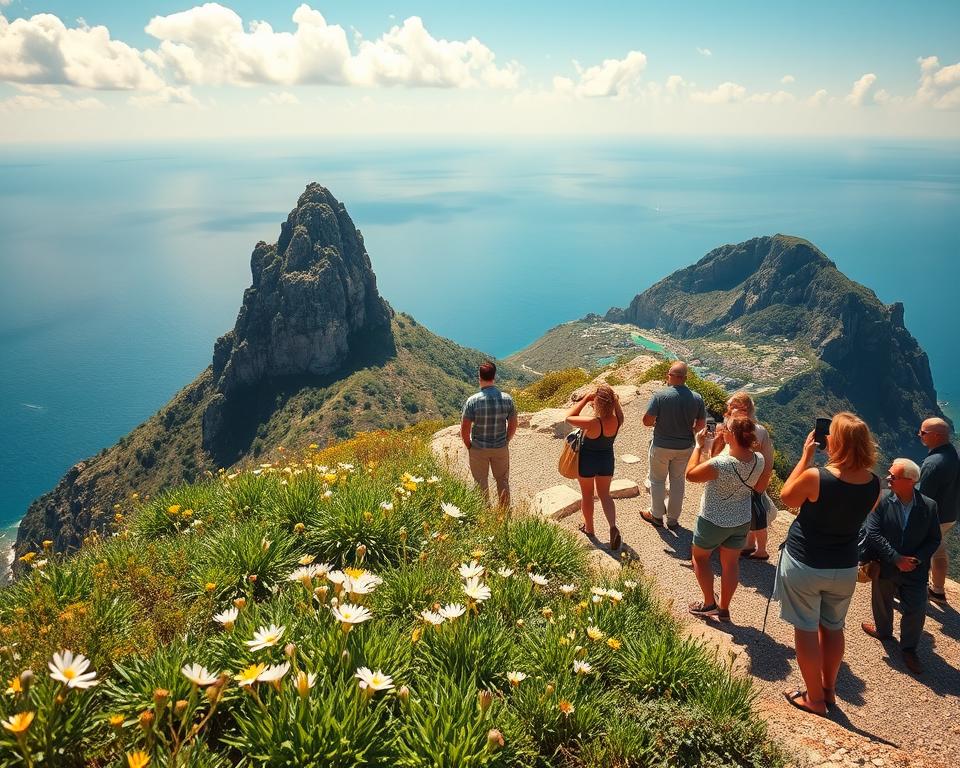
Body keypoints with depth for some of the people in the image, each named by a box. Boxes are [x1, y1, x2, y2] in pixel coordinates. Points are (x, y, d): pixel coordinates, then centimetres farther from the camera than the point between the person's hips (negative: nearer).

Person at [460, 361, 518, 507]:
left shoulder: (472, 401, -20)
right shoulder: (507, 399, -12)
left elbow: (464, 430, -16)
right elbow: (513, 426, -3)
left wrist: (469, 446, 1)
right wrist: (505, 442, 12)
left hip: (478, 449, -2)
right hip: (501, 448, 2)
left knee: (481, 484, 16)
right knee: (503, 481, 21)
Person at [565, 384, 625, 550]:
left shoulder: (593, 423, -33)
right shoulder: (618, 420, -19)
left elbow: (569, 417, -21)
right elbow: (618, 410, 6)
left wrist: (585, 399, -21)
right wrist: (613, 398, -12)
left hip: (587, 460, -3)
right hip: (607, 459, 4)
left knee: (587, 495, 19)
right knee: (604, 494, 18)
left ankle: (589, 528, 35)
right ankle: (613, 526, -2)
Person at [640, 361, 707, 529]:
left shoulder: (660, 396, -22)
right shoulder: (697, 398, -11)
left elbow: (647, 421, -20)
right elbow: (700, 425, -2)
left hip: (661, 446, -3)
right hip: (685, 447, 3)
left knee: (657, 480, 18)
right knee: (678, 481, 20)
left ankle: (656, 515, 32)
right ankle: (673, 518, 31)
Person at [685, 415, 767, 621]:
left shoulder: (720, 464, -33)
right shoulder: (759, 460, -15)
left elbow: (691, 474, -17)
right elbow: (760, 487, 3)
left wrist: (699, 446, -12)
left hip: (713, 522, -5)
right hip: (742, 521, 5)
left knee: (700, 557, 21)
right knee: (731, 563, 21)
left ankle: (709, 603, 28)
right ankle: (724, 609, 35)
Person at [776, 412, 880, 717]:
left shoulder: (815, 477, -26)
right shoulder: (874, 484, -11)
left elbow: (787, 497, -6)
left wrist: (806, 455, -6)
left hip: (804, 564, -5)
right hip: (845, 567, 5)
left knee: (806, 629, 11)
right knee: (833, 628, 22)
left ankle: (815, 698, 22)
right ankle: (828, 690, 38)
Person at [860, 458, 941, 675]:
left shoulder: (929, 506, -12)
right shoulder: (881, 501, -16)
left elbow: (934, 539, -3)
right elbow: (873, 534, -17)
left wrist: (917, 559, -17)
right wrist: (897, 559, -21)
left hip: (915, 570, 0)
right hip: (885, 567, 0)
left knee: (916, 611, 3)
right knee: (882, 604, 21)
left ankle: (909, 648, 27)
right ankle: (883, 630, 50)